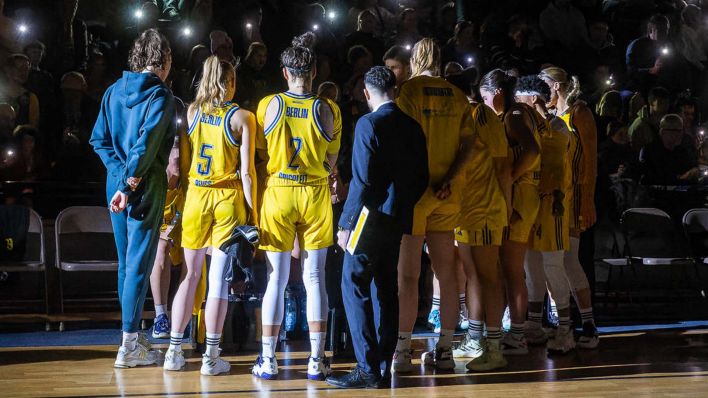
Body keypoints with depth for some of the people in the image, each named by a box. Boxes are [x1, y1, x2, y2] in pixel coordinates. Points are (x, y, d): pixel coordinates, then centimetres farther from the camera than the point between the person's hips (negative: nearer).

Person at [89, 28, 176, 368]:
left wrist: (121, 173, 0)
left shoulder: (114, 91, 8)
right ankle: (129, 346, -3)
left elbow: (99, 139, 5)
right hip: (147, 185, -6)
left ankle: (134, 337, 23)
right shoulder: (160, 96, -11)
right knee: (139, 263, -3)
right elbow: (146, 144, -21)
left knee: (125, 261, 15)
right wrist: (130, 184, -18)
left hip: (117, 183, 7)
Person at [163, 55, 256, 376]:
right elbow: (246, 171, -7)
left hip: (196, 195, 3)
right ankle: (211, 357, 2)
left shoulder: (192, 111, 4)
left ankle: (174, 352, 11)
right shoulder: (242, 117, -3)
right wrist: (251, 211, -3)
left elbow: (183, 162, 3)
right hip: (229, 197, -3)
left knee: (191, 274, 11)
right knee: (219, 277, 0)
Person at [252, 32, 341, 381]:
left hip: (277, 193, 0)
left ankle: (268, 360, 5)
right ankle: (316, 360, 5)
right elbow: (331, 161, 6)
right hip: (315, 195, 0)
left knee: (276, 279, 4)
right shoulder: (328, 109, -2)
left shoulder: (268, 105, -3)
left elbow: (261, 153, 5)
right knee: (314, 279, 4)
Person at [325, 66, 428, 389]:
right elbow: (422, 178, 12)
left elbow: (362, 180, -16)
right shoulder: (412, 126, 10)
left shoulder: (369, 124, -11)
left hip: (371, 217, -7)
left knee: (354, 287, -4)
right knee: (385, 291, 12)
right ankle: (383, 368, 13)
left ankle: (367, 368, -9)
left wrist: (346, 223, -13)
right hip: (398, 220, 7)